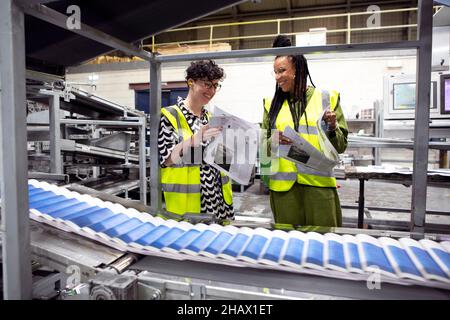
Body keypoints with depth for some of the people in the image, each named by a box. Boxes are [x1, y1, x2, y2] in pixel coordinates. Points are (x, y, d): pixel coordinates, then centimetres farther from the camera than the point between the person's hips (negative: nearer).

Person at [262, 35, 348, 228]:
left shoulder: (326, 98, 3)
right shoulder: (272, 104, 9)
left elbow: (341, 146, 6)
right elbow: (264, 145, 11)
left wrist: (332, 127, -12)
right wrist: (275, 142, -9)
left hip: (318, 182, -1)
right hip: (283, 184, 2)